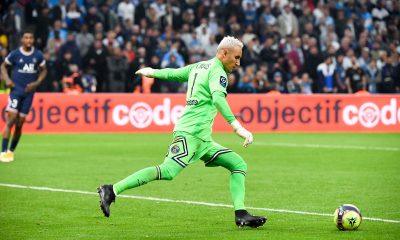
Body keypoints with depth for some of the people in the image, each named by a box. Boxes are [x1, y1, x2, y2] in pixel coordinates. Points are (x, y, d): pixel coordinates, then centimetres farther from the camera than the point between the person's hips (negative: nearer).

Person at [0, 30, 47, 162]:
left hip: (29, 91, 3)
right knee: (11, 119, -16)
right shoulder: (15, 54, -4)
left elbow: (43, 70, 14)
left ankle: (11, 150, 20)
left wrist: (37, 83, -2)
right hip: (16, 89, -3)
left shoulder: (38, 55, 2)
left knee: (20, 123, 5)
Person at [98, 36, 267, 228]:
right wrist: (236, 126, -34)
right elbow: (218, 99, -26)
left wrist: (152, 72, 53)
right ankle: (112, 190, -23)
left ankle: (241, 215, -3)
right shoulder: (217, 72, -7)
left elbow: (172, 73, 33)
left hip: (202, 139, 11)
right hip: (190, 134, -11)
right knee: (167, 172, -24)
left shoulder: (198, 67, 21)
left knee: (239, 165, 7)